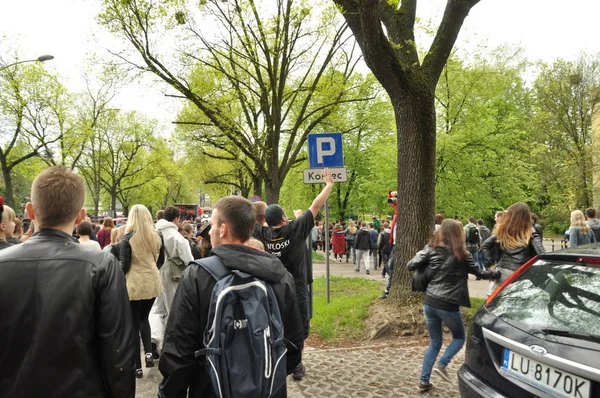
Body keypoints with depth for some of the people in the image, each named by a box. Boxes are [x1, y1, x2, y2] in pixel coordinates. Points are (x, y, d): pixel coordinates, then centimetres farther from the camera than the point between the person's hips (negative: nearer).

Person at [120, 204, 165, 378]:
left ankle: (137, 367, 11)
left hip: (134, 285, -4)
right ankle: (149, 352, 8)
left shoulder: (128, 238, -11)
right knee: (144, 318, 24)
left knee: (134, 325, 6)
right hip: (152, 283, 5)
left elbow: (124, 266, -12)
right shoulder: (156, 237, 3)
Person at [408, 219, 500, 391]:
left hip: (429, 303, 4)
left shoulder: (431, 249, 1)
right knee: (459, 338, 22)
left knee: (435, 342, 18)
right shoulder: (461, 254, -6)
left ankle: (424, 380, 14)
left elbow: (411, 266, -1)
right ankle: (441, 365, 3)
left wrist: (420, 255, 18)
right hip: (448, 305, -4)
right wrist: (498, 274, 21)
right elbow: (479, 273, 6)